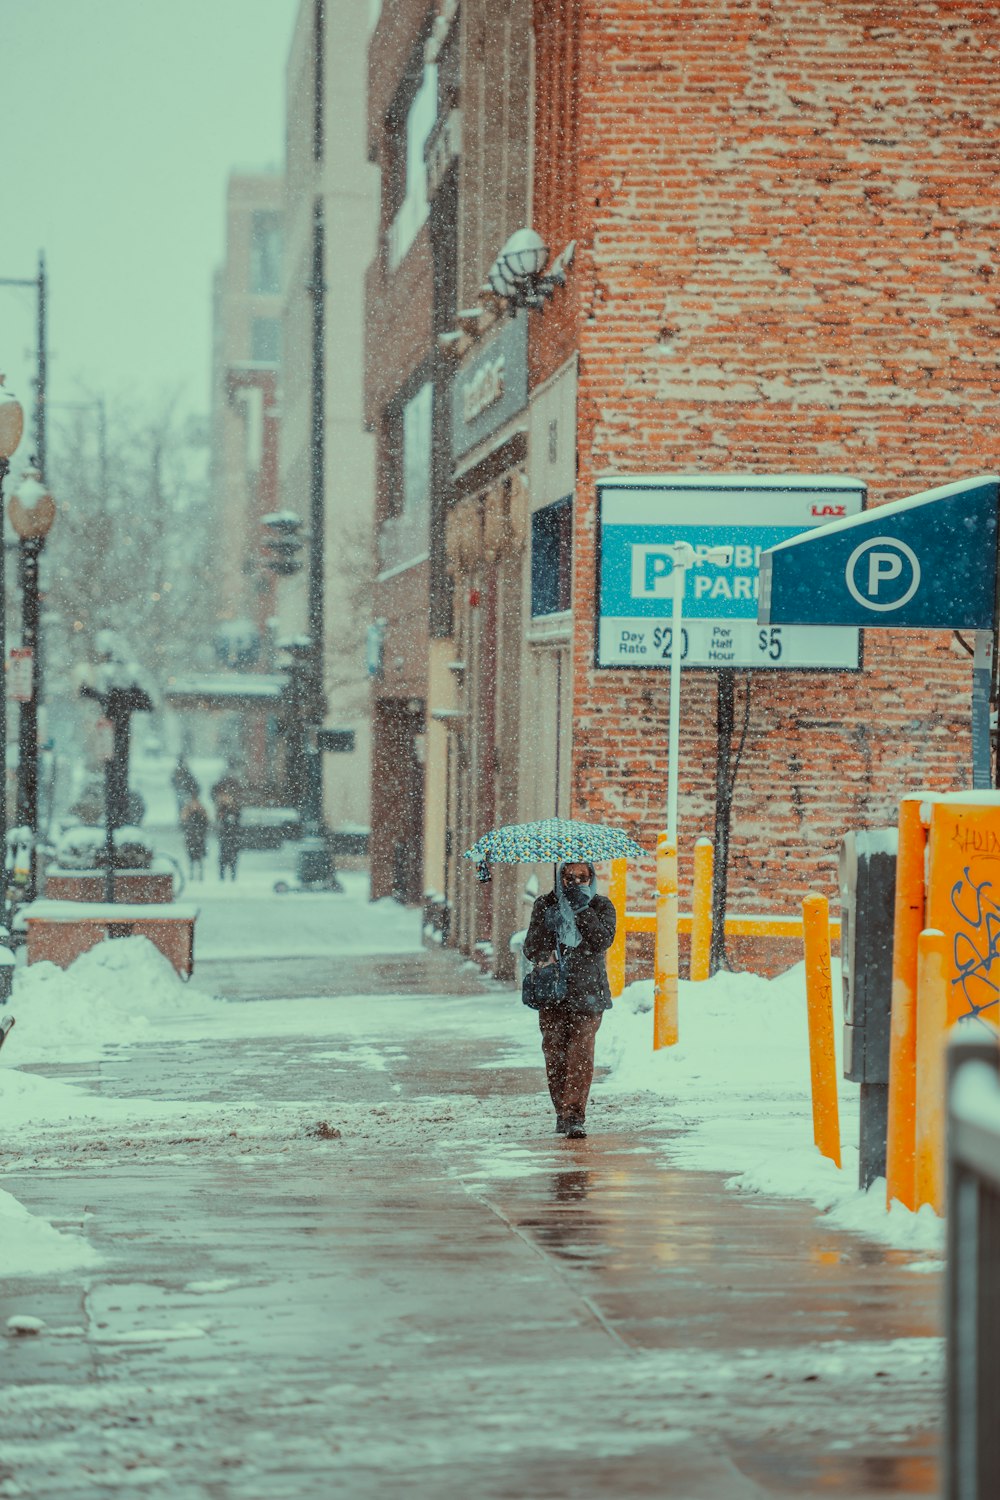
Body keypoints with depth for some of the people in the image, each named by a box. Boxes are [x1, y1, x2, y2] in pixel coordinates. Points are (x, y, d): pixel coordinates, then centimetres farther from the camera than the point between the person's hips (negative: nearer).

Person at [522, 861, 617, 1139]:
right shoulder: (545, 905, 9)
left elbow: (604, 940, -11)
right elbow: (531, 948, 7)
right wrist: (547, 955, -14)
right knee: (555, 1053, 0)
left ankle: (574, 1116, -14)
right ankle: (562, 1112, 15)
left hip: (587, 992, -2)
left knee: (580, 1053, -13)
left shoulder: (601, 906, 6)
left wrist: (582, 910, -17)